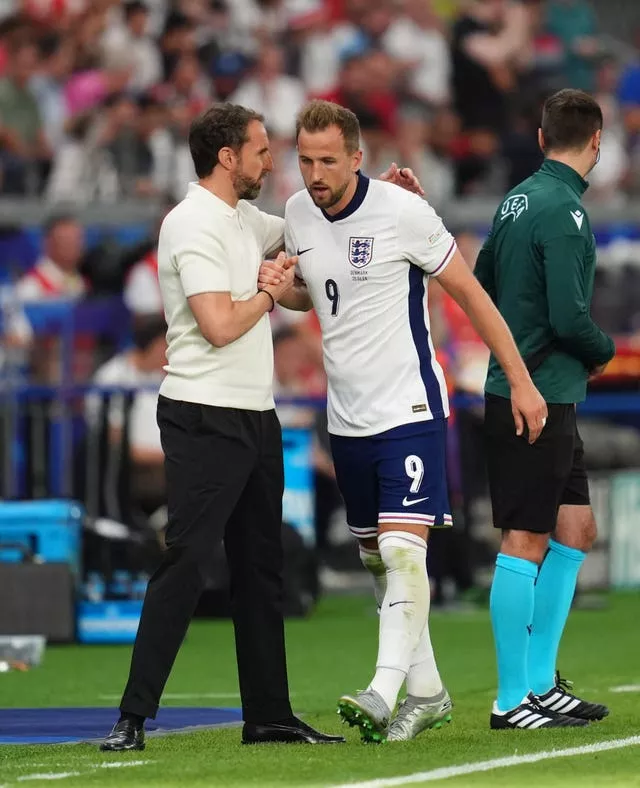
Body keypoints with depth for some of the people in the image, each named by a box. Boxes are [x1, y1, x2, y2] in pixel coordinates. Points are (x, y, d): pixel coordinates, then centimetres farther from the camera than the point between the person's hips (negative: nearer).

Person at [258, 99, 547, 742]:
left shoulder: (403, 212, -14)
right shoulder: (298, 213, 4)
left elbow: (468, 292, -6)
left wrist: (520, 381, -5)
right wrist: (279, 287, -2)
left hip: (409, 409, -7)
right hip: (346, 418, 7)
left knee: (402, 550, -18)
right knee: (376, 562, 10)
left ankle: (383, 693, -27)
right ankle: (426, 692, 21)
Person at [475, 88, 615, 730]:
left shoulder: (518, 199, 12)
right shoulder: (563, 209, -16)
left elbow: (481, 285, 21)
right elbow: (568, 316, -21)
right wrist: (602, 352, -2)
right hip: (539, 396, -10)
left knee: (575, 529, 14)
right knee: (525, 541, -6)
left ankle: (540, 682, 17)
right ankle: (512, 700, -4)